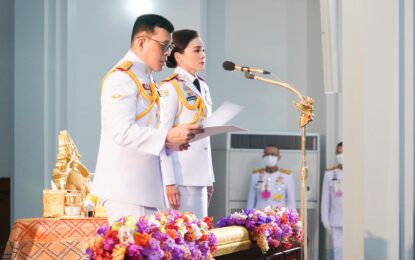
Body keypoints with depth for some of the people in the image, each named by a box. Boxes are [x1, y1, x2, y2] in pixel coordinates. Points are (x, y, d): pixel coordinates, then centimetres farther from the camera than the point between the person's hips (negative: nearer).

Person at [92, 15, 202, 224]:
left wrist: (168, 142, 5)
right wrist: (167, 137, -23)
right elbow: (122, 132, -22)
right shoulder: (121, 77, -12)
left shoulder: (145, 79, 19)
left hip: (145, 185, 10)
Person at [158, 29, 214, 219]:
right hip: (180, 177, -7)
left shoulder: (203, 87, 16)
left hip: (200, 176, 7)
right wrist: (169, 181, -17)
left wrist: (210, 178, 17)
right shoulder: (170, 88, -7)